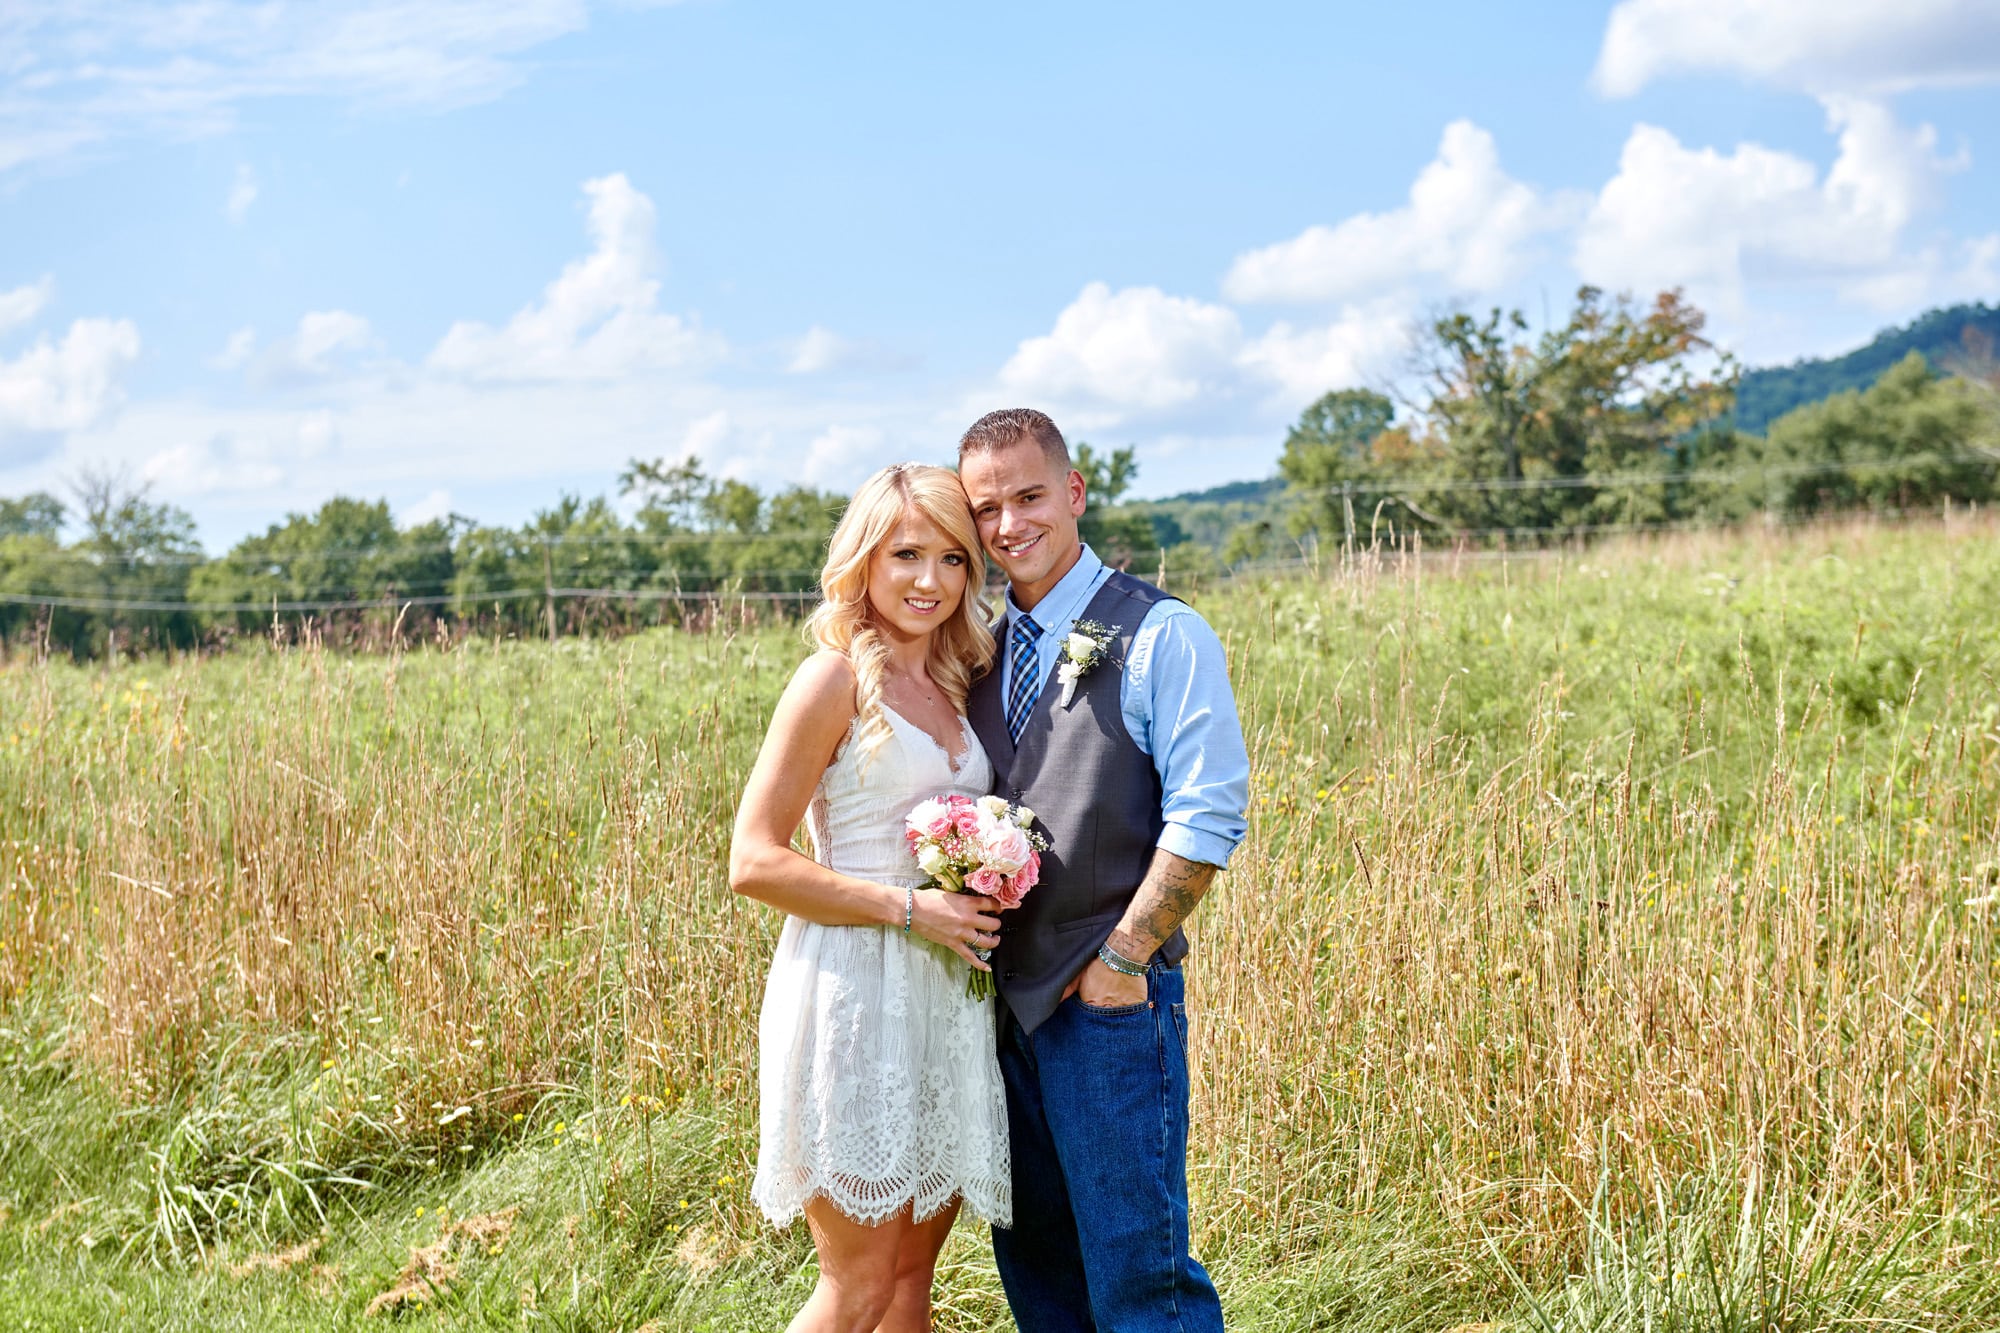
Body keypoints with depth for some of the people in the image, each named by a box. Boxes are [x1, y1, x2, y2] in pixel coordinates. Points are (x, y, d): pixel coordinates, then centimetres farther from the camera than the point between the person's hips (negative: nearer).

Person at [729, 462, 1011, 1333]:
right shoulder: (836, 679, -8)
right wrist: (908, 908, -17)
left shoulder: (953, 687, 14)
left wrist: (989, 886, 5)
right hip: (854, 990, -7)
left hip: (943, 995, 7)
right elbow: (753, 862, -13)